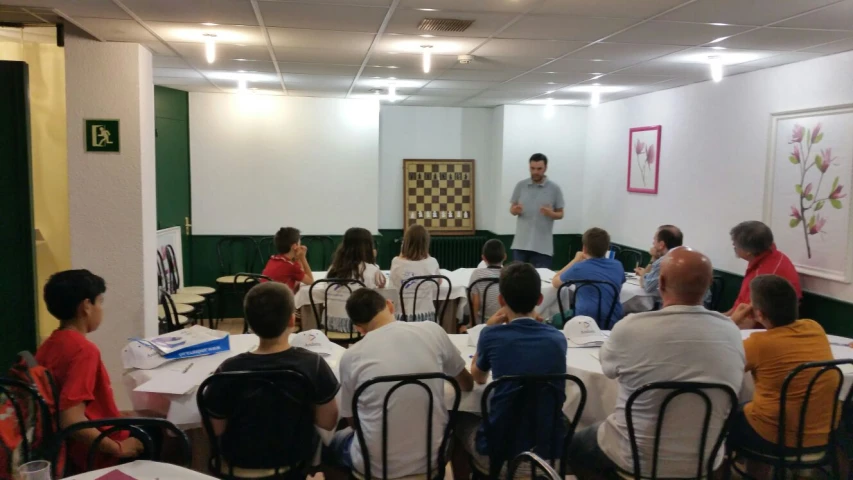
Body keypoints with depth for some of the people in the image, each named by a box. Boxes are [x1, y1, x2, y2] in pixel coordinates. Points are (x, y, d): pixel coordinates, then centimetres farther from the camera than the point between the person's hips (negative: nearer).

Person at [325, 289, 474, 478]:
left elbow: (353, 420, 5)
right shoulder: (432, 331, -6)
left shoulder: (350, 356, -9)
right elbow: (467, 385, 10)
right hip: (431, 459, 2)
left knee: (331, 442, 30)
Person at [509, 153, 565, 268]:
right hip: (521, 243, 2)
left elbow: (560, 214, 4)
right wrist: (515, 210, -14)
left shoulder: (554, 188, -1)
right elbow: (512, 209, 10)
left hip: (543, 246, -2)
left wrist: (551, 213, -18)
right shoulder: (520, 185, 4)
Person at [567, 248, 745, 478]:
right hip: (704, 461, 4)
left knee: (574, 445, 26)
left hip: (636, 459, -4)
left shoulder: (631, 328, -23)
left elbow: (608, 365, -1)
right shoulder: (732, 333, -11)